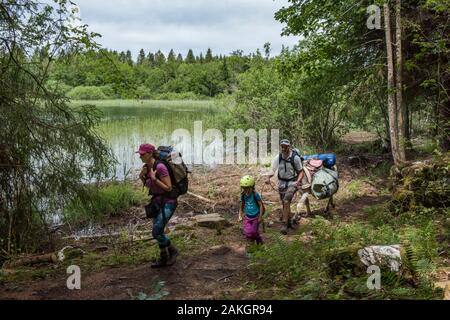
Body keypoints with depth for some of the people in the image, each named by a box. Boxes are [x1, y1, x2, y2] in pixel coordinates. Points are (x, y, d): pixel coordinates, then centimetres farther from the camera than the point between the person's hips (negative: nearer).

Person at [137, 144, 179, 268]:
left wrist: (153, 178, -25)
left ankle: (172, 250, 13)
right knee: (158, 232, 13)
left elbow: (168, 188, -21)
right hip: (158, 202, 9)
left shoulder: (160, 167, -23)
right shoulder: (146, 167, 3)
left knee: (156, 232, -10)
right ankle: (163, 259, 27)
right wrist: (141, 177, -3)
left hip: (168, 203, -9)